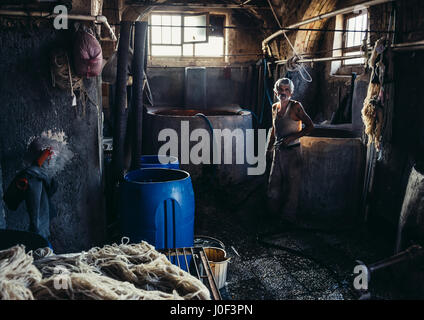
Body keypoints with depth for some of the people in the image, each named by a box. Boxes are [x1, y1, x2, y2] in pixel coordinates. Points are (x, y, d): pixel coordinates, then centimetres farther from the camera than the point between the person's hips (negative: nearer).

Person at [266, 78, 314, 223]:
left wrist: (291, 137, -19)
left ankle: (288, 217, 17)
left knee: (291, 185, 3)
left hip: (292, 151, -6)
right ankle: (274, 213, 26)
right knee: (274, 183, 11)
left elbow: (310, 126, -12)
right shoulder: (275, 107, 9)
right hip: (278, 151, 6)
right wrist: (268, 149, 18)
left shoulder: (295, 106, -10)